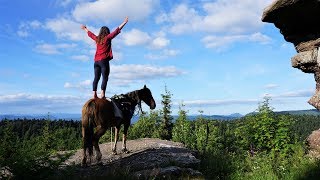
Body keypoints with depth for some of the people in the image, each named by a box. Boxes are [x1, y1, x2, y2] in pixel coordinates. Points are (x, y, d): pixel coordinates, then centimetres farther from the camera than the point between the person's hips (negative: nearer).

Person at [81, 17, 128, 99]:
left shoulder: (97, 39, 14)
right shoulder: (107, 38, -1)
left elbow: (90, 34, 32)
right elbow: (116, 31, -5)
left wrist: (85, 29, 51)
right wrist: (124, 23, -2)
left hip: (96, 61, 6)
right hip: (104, 61, -6)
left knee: (96, 78, 7)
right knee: (105, 78, -8)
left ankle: (94, 94, 2)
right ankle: (102, 94, -18)